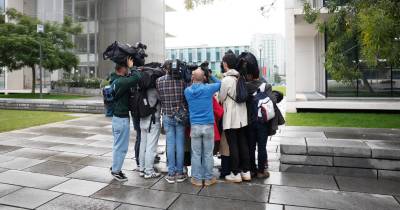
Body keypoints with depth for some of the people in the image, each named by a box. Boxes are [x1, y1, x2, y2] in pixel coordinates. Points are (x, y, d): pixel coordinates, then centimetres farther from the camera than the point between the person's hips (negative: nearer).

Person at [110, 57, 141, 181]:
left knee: (118, 145, 21)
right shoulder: (122, 81, -20)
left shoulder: (116, 81, 9)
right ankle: (116, 171, 12)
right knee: (121, 146, 1)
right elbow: (137, 78, -31)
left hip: (117, 117, 10)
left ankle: (115, 167, 33)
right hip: (122, 118, -10)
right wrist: (132, 67, -15)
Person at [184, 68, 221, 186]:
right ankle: (208, 178, 19)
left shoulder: (187, 91, 0)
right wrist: (210, 75, 14)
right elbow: (220, 83, 12)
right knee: (208, 154, 8)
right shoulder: (208, 88, -6)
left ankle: (197, 179, 18)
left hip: (195, 126, 1)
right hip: (208, 125, -1)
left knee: (196, 154, 9)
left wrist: (192, 83, 16)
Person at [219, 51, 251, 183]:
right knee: (243, 144, 12)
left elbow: (221, 99, -6)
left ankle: (236, 174, 12)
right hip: (242, 117, 7)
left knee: (233, 146, 3)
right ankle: (246, 172, 21)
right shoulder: (240, 77, 3)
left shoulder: (226, 80, -16)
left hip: (230, 118, -6)